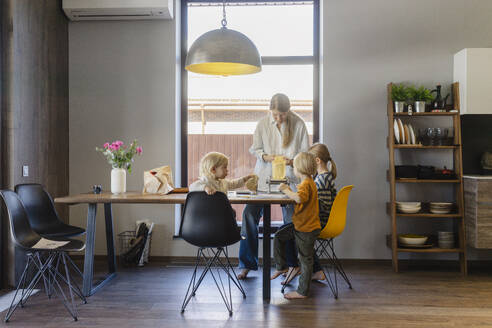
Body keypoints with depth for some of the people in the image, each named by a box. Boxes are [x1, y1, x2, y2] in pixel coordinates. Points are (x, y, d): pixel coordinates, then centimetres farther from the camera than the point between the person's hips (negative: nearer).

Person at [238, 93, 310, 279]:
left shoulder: (298, 124, -3)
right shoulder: (263, 124, 0)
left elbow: (305, 153, 1)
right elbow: (255, 149, 7)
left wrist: (292, 161, -19)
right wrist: (266, 156, -14)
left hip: (288, 179, -1)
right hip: (264, 178, 1)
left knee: (291, 221, 1)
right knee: (250, 214, -8)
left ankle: (290, 264, 19)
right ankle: (247, 264, 5)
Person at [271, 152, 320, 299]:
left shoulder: (306, 183, -20)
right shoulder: (308, 182, 14)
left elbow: (300, 198, -38)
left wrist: (286, 190, -27)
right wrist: (289, 191, 9)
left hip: (307, 228, -10)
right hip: (300, 225, 10)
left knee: (306, 260, 1)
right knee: (279, 236, 15)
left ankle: (302, 292, 11)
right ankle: (281, 266, 26)